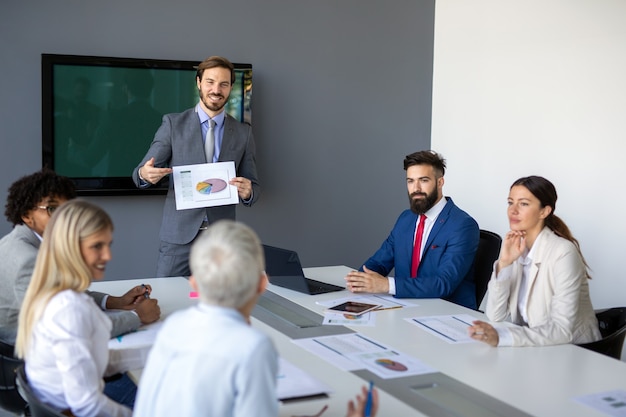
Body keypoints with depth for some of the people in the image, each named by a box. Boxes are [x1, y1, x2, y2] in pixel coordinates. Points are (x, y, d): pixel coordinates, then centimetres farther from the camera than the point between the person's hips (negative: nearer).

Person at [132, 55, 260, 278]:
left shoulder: (243, 133, 7)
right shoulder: (173, 123, 2)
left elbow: (254, 187, 10)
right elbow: (142, 171, -1)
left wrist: (247, 192, -14)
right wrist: (145, 174, -24)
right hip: (179, 235, -1)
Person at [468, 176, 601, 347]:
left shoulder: (563, 253, -17)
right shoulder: (517, 248, 2)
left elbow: (562, 331, -24)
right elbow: (495, 316, -3)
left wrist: (500, 336, -36)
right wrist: (504, 263, -14)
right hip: (533, 348, 6)